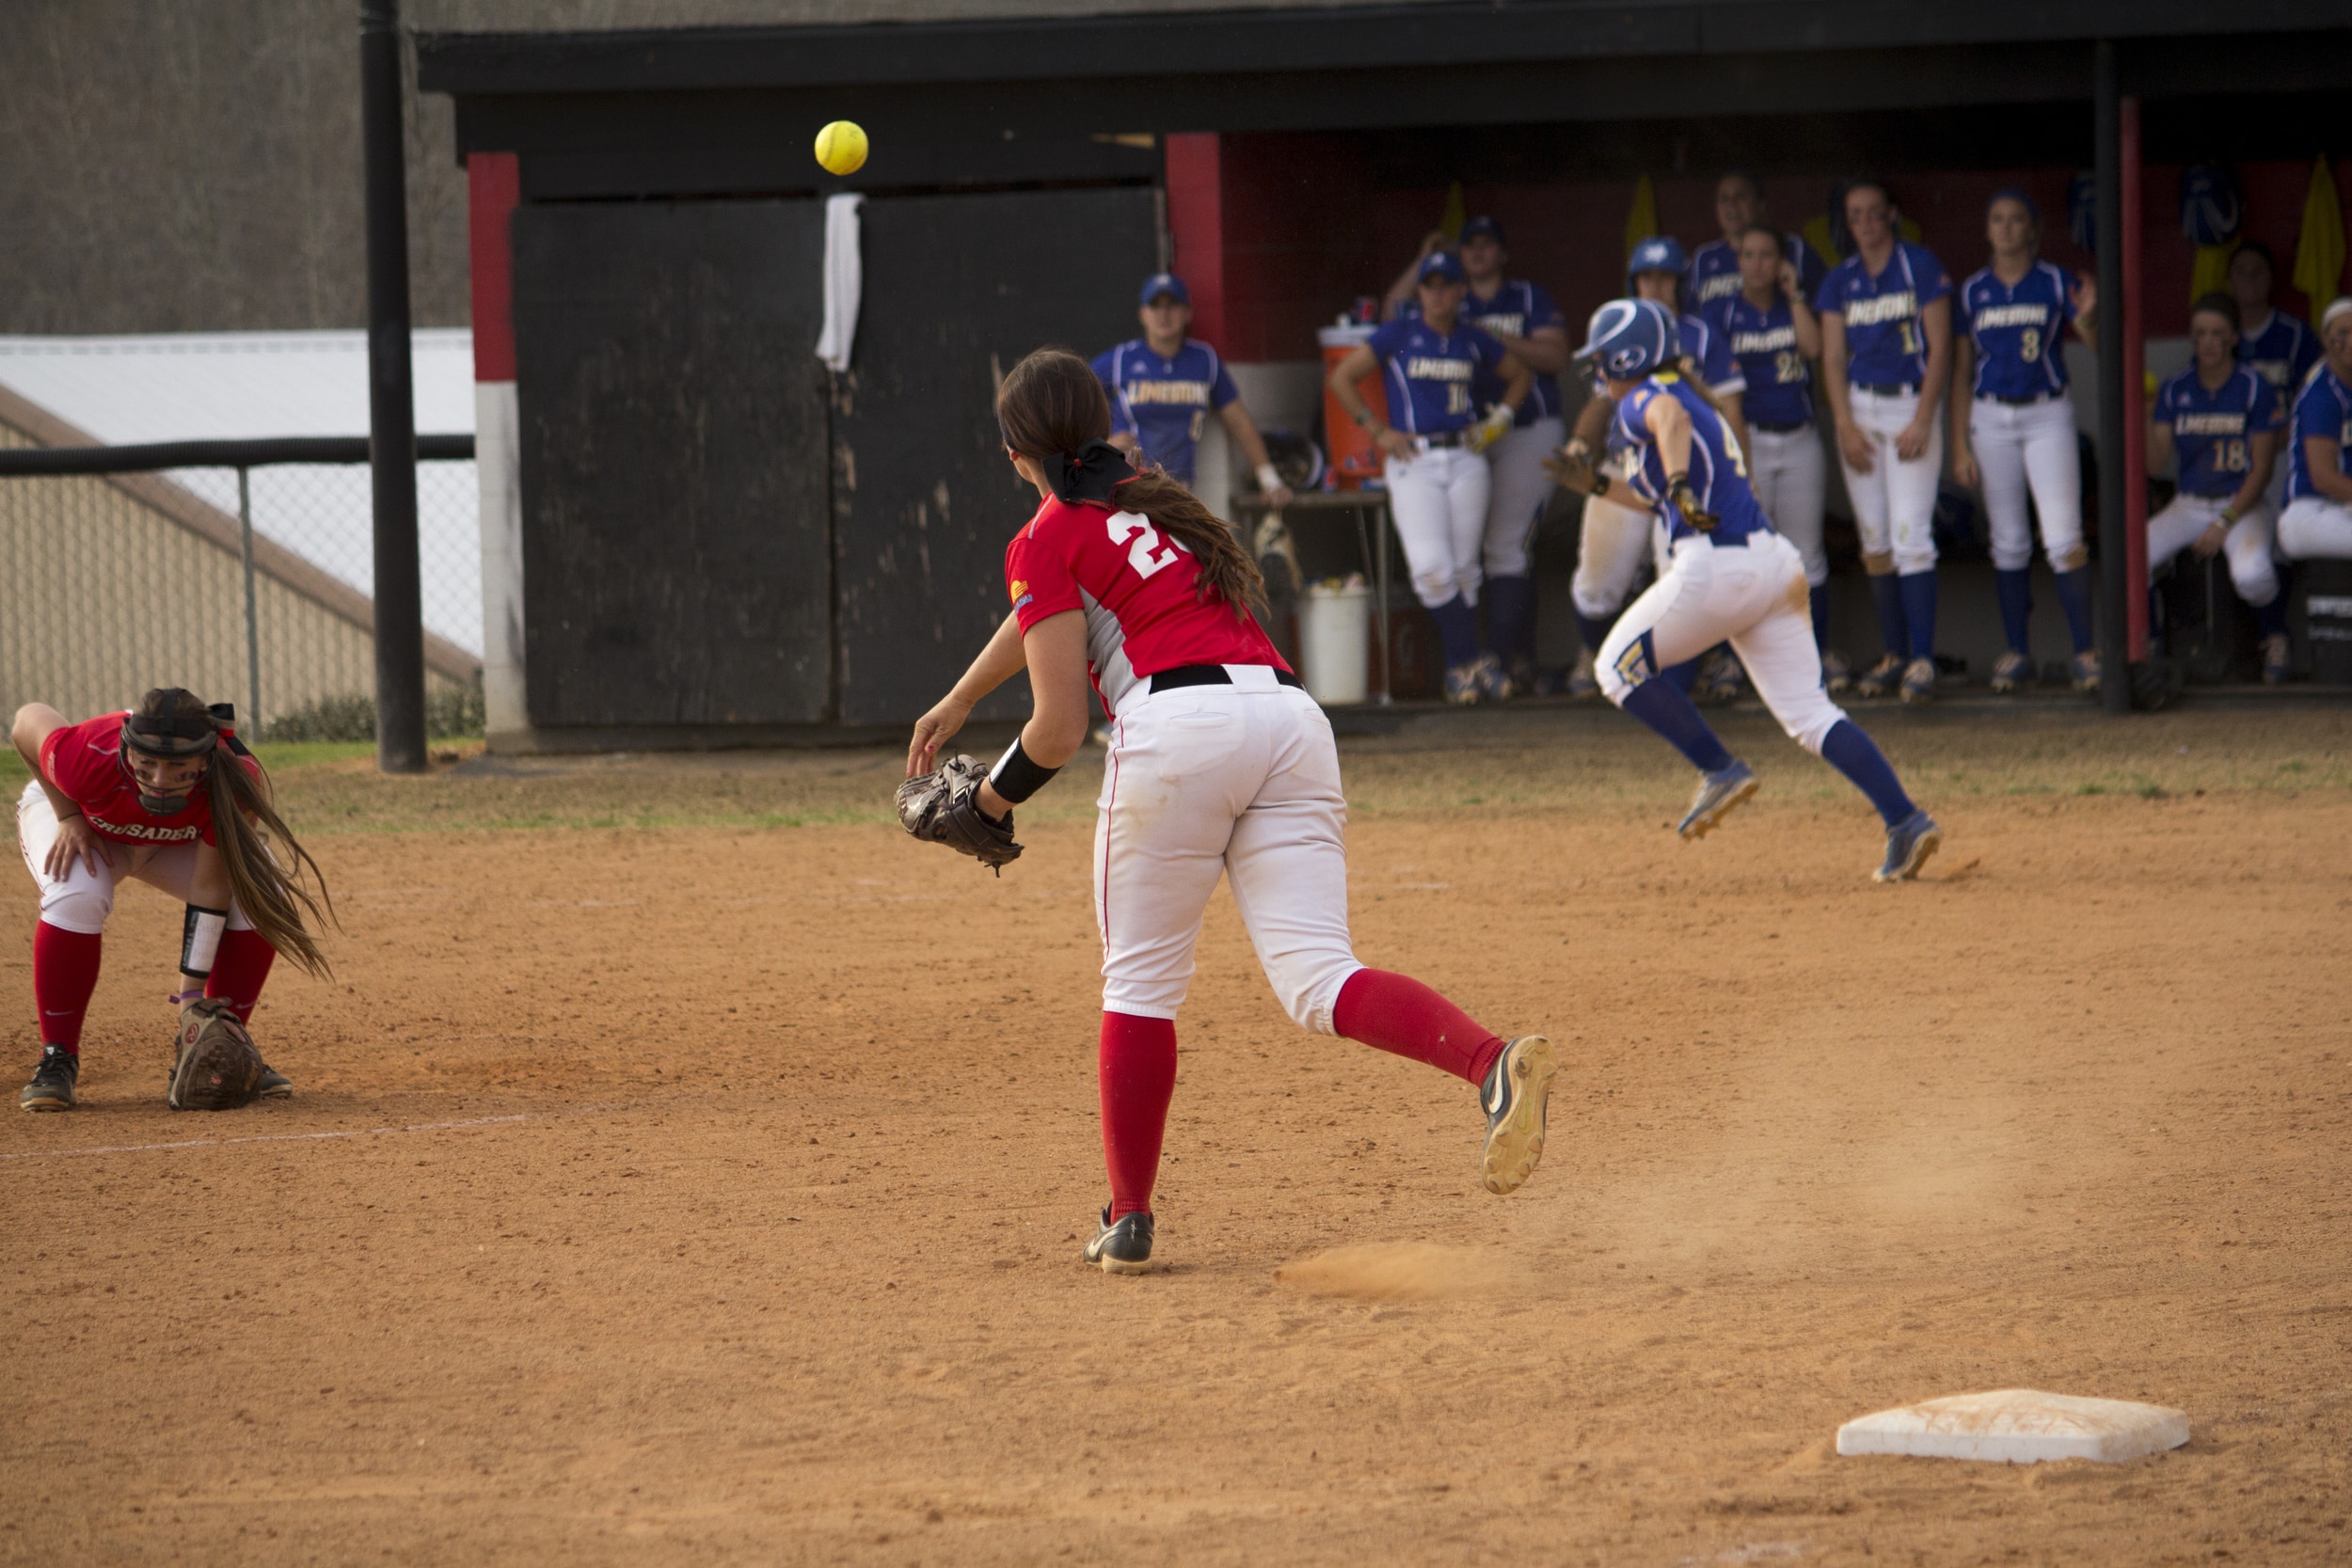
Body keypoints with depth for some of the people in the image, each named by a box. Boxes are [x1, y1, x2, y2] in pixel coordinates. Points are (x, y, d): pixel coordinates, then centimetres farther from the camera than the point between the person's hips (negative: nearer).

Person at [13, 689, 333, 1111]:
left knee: (262, 898, -19)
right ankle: (57, 1060, -20)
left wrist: (192, 993, -33)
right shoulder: (88, 760, -43)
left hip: (181, 838, 2)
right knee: (76, 897, -34)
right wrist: (68, 817, -21)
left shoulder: (235, 783, -39)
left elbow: (210, 888, -32)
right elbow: (29, 719, -22)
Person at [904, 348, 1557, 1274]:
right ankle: (1493, 1061, -34)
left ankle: (1129, 1220, 14)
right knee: (1318, 982, -6)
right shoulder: (1147, 502, 30)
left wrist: (994, 800, 19)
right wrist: (956, 704, 60)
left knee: (1140, 981, 12)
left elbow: (1059, 728, 0)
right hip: (1292, 718, 6)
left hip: (1179, 723, -6)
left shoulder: (1045, 541, 8)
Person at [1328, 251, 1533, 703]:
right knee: (1432, 569, -16)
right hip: (1413, 461, -3)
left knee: (1463, 570, 3)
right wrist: (1377, 431, -2)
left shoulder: (1474, 341, 9)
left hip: (1466, 458, 3)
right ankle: (1473, 661, -11)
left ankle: (1462, 667, 10)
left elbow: (1521, 375, 26)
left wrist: (1500, 419, 11)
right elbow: (1342, 378, 3)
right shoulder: (1399, 335, 1)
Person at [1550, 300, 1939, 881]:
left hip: (1715, 566, -9)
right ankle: (1905, 821, -6)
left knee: (1621, 666, 10)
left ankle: (1720, 769, 3)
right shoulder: (1696, 400, 26)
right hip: (1775, 562, 9)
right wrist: (1599, 484, 36)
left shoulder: (1642, 400, -2)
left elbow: (1670, 418, -29)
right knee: (1808, 711, 6)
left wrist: (1678, 485, -44)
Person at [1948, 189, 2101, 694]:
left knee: (2063, 537, -11)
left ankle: (2085, 652, -11)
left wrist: (2088, 318, -27)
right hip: (1990, 416, 2)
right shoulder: (1972, 292, 7)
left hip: (2047, 414, -2)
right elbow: (1961, 373, 9)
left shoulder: (2056, 283, 1)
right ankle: (2016, 653, 12)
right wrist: (1960, 445, 4)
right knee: (2009, 541, 6)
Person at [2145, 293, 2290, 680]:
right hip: (2189, 505, 3)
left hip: (2243, 505, -3)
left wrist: (2225, 524, -14)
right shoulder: (2175, 391, 6)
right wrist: (2144, 416, -15)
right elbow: (2156, 464, 0)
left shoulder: (2255, 390, -5)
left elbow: (2261, 470, -6)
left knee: (2251, 573, -35)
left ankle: (2275, 638, -2)